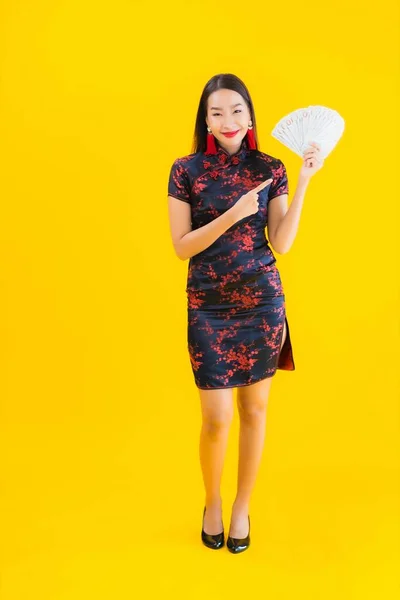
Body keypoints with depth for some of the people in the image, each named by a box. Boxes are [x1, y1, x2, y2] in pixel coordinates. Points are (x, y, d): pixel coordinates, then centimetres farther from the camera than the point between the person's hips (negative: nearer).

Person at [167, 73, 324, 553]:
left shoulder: (270, 169, 3)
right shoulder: (185, 170, -1)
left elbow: (282, 244, -3)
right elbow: (181, 247, -6)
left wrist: (303, 184, -9)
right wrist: (233, 214, -16)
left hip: (262, 303, 2)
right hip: (208, 308, -1)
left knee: (254, 410, 10)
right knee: (216, 419, 0)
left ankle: (242, 506, 33)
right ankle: (212, 503, 31)